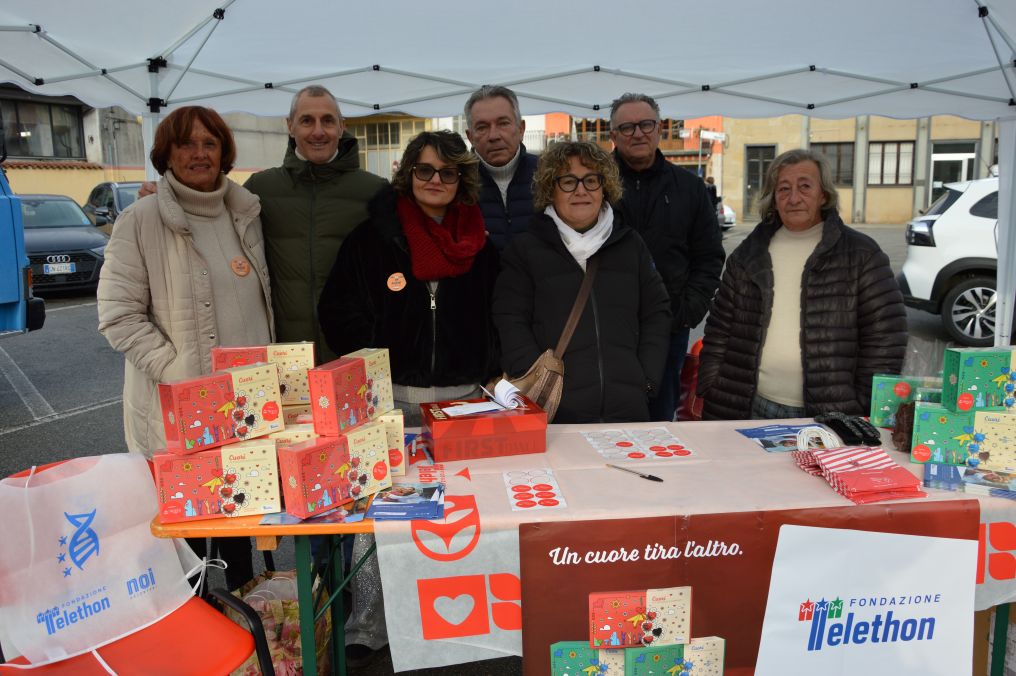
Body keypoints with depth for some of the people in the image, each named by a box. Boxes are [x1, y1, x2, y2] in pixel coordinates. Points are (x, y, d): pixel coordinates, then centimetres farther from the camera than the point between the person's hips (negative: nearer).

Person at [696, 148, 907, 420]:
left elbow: (885, 339, -4)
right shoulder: (748, 255, 8)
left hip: (832, 415, -2)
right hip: (750, 409, 3)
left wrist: (866, 409, -9)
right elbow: (719, 332, 9)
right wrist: (711, 396, 2)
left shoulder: (862, 255, -1)